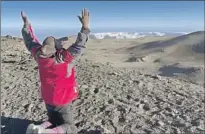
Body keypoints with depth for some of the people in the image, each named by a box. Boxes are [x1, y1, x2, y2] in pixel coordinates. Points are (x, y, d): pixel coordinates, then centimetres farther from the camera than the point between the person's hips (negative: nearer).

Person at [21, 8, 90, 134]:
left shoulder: (39, 55, -15)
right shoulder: (65, 58, -30)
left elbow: (30, 41, 0)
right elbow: (80, 44, -27)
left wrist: (26, 23, 11)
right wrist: (85, 26, -24)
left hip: (48, 99, 6)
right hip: (63, 101, -6)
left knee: (53, 122, 27)